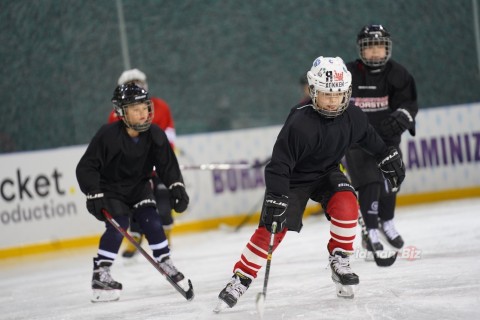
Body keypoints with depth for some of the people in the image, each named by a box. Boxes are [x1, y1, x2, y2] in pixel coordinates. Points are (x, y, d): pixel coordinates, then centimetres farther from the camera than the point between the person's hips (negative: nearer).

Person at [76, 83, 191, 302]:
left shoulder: (155, 135, -13)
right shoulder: (108, 136, -26)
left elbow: (167, 164, -5)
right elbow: (85, 167, -22)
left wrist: (177, 186, -18)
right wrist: (94, 195, -28)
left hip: (138, 186, 4)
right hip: (109, 188, -4)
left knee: (151, 222, -8)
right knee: (118, 226, -18)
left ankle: (166, 264, 9)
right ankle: (100, 274, -8)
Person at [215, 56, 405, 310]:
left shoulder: (353, 117, -15)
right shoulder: (299, 124, -33)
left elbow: (369, 137, 10)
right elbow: (278, 165, -33)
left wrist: (389, 158, 16)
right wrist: (275, 201, -38)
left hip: (327, 172, 4)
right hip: (295, 177, -4)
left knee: (346, 203, -25)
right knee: (272, 228, -12)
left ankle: (339, 260, -7)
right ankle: (240, 278, 1)